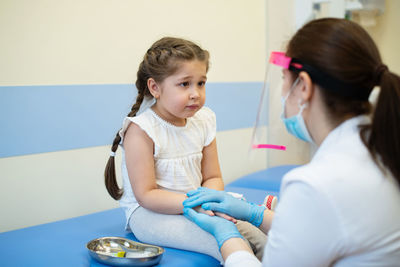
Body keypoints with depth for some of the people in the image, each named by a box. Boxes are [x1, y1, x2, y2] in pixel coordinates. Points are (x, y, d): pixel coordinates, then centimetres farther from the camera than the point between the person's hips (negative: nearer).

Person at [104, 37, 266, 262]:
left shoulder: (203, 120, 4)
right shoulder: (140, 130, -15)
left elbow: (213, 178, 8)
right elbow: (146, 195, -17)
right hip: (150, 212, -6)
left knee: (259, 240, -9)